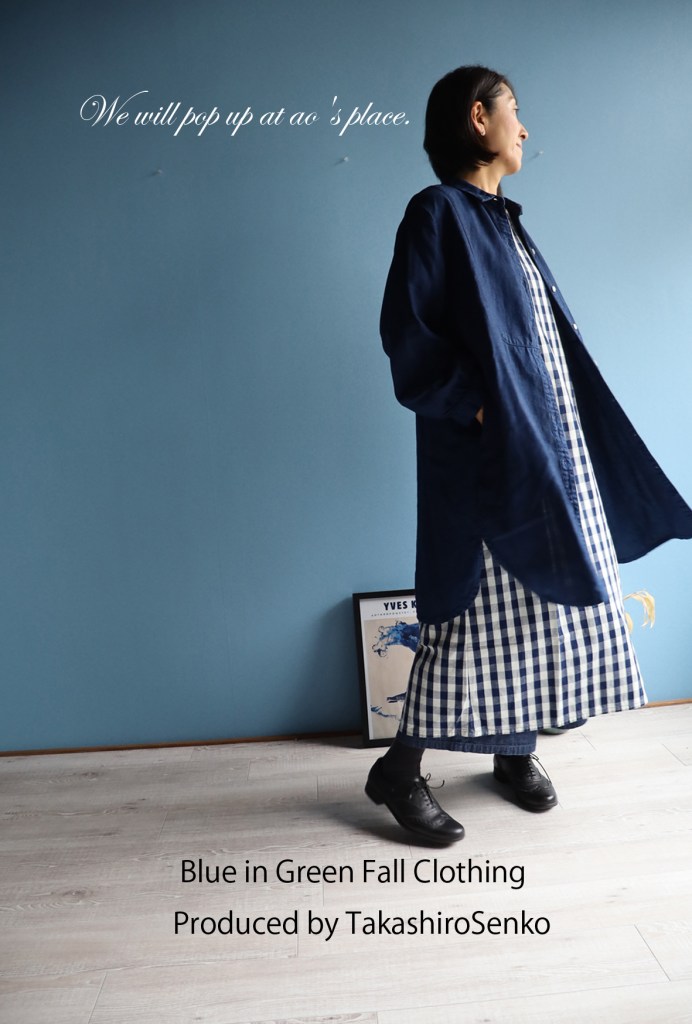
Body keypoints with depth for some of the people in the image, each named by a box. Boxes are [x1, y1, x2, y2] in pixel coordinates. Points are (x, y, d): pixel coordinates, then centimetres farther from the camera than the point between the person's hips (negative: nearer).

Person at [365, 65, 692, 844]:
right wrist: (473, 404, -21)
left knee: (539, 599, 10)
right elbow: (408, 334, -14)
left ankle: (515, 750, 26)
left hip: (551, 444, 9)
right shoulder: (439, 212, -4)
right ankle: (399, 770, 9)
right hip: (485, 450, -9)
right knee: (472, 609, -6)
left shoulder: (504, 222, 21)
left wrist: (570, 433, 15)